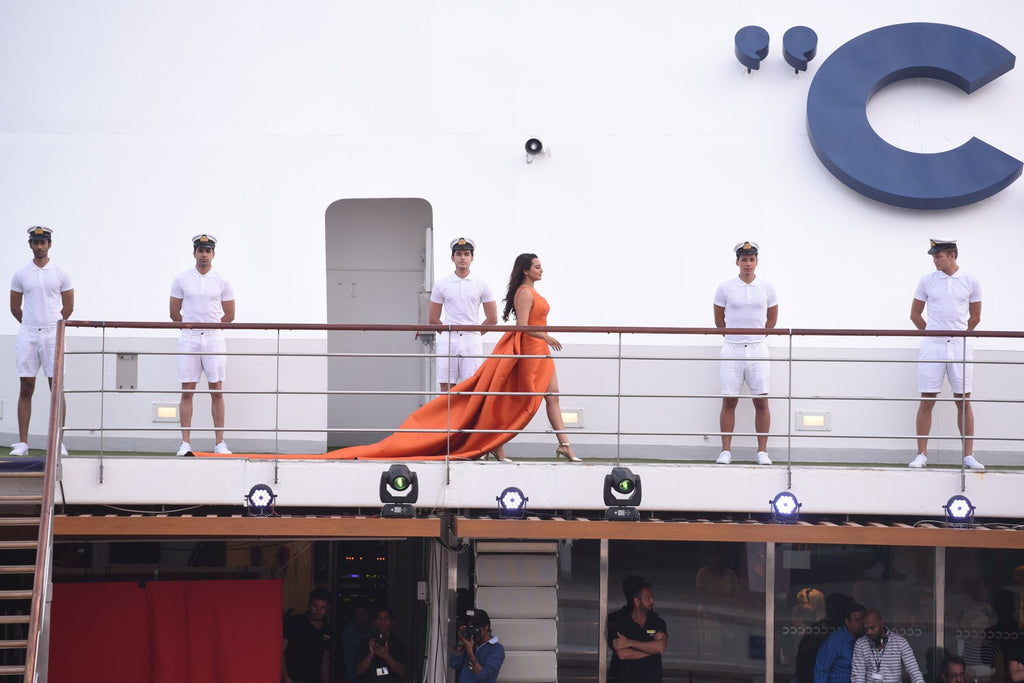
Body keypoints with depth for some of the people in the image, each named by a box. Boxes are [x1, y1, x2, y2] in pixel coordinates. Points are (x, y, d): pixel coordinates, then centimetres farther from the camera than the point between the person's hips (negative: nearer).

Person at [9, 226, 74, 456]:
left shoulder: (60, 273, 3)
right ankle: (22, 442, 2)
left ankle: (58, 442, -1)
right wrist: (32, 325, 11)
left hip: (53, 335, -1)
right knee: (26, 388, 1)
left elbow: (68, 307, 8)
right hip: (27, 334, 1)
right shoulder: (20, 274, 6)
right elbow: (15, 308, 12)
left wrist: (51, 325, 10)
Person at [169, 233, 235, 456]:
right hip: (189, 340, 0)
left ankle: (220, 443, 1)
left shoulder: (222, 281, 5)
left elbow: (229, 315, 9)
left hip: (214, 339, 0)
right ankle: (185, 443, -1)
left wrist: (210, 328, 7)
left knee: (217, 391, -1)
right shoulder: (181, 280, 4)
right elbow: (174, 313, 8)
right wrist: (190, 328, 9)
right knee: (187, 392, -2)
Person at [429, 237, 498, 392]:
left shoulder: (481, 286, 7)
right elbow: (434, 319, 11)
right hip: (447, 342, 0)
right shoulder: (441, 285, 7)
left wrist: (474, 334, 11)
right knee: (446, 387, -2)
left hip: (472, 342, 0)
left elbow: (492, 319, 10)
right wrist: (449, 334, 11)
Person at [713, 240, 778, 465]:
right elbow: (719, 319, 10)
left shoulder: (766, 288, 5)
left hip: (757, 350, 1)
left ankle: (762, 451, 3)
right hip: (732, 350, -1)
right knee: (729, 401, -1)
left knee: (761, 401, -1)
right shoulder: (725, 288, 1)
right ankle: (726, 450, 3)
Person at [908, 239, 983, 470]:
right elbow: (915, 314, 12)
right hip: (932, 346, 0)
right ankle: (921, 455, 3)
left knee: (964, 401, 1)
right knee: (927, 401, -1)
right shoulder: (927, 281, 3)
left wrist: (958, 335, 11)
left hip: (960, 347, 0)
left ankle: (968, 455, 4)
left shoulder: (970, 282, 3)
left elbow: (975, 317, 12)